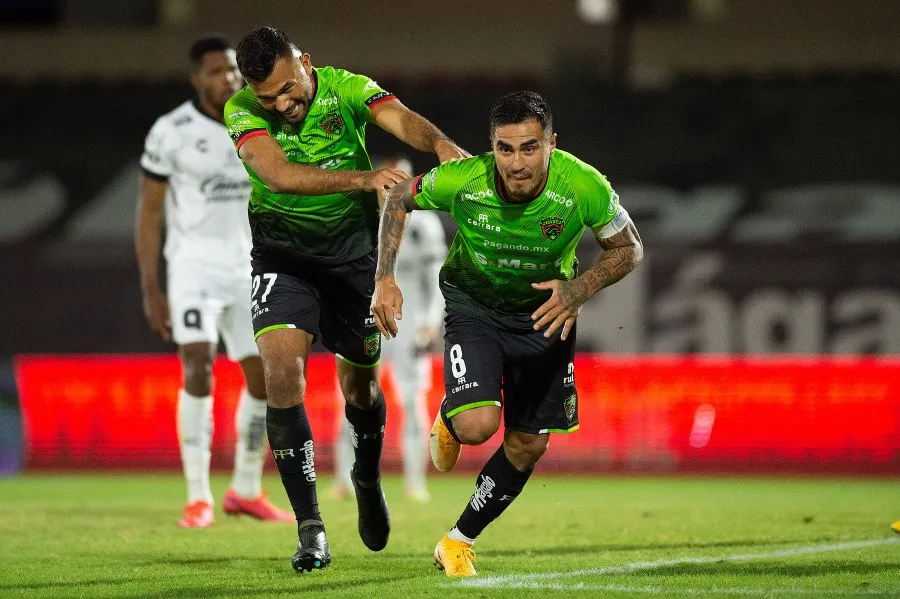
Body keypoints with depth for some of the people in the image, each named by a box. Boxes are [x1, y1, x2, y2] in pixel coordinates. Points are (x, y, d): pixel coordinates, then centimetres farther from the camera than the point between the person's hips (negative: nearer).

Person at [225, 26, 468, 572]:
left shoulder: (346, 88, -15)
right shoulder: (243, 112, -17)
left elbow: (401, 118, -33)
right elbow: (277, 174, -34)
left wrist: (440, 143, -56)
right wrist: (362, 179, -47)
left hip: (354, 251, 1)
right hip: (283, 256, -1)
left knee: (360, 382, 11)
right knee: (281, 371, -20)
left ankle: (367, 480, 45)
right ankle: (311, 530, -17)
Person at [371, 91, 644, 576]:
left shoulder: (585, 187, -29)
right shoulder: (461, 180, -29)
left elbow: (628, 249, -11)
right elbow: (399, 197, -7)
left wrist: (579, 290, -29)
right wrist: (385, 279, -14)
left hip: (544, 311, 2)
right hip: (472, 303, -2)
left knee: (529, 444, 5)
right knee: (478, 425, -22)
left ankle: (459, 542, 28)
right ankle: (449, 420, 17)